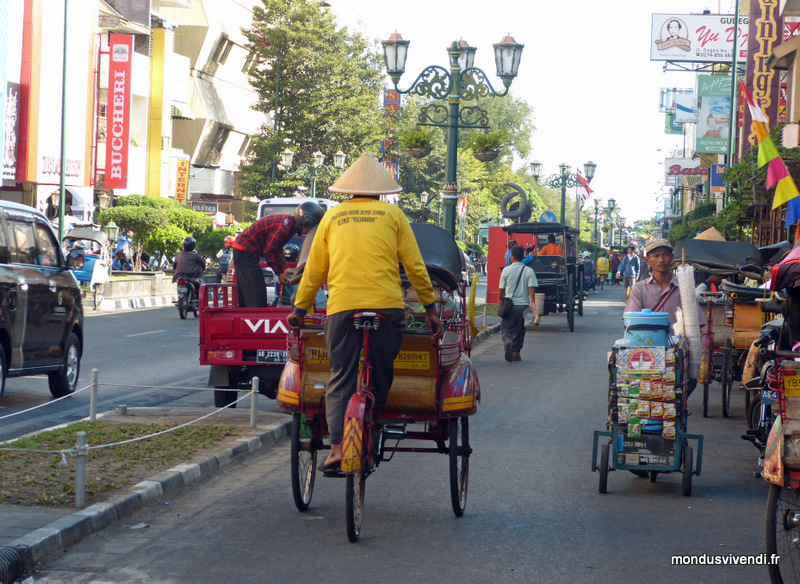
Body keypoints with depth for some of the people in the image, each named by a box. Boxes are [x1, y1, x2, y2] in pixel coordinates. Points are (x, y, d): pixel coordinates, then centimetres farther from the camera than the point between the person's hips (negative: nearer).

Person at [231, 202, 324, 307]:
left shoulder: (290, 221, 7)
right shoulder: (285, 226, -24)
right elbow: (268, 251, -19)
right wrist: (279, 273, -10)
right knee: (257, 291, -13)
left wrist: (285, 268, 3)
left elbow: (277, 249, 13)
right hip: (245, 251, -10)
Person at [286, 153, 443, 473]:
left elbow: (314, 269, 19)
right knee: (381, 378, 11)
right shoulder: (392, 214, 13)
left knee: (341, 379, 3)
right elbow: (415, 266, 9)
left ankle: (337, 446, -11)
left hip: (341, 306, 1)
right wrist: (430, 308, 15)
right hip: (387, 304, -1)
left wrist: (299, 309, 29)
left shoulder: (332, 216, 17)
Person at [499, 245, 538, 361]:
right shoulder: (529, 271, 0)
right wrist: (532, 302, -15)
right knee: (519, 331, 14)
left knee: (506, 328, 2)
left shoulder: (506, 270, -2)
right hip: (523, 305, 1)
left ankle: (507, 341, -29)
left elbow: (501, 290, 4)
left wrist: (501, 302, 18)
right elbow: (531, 288, -11)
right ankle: (516, 353, 18)